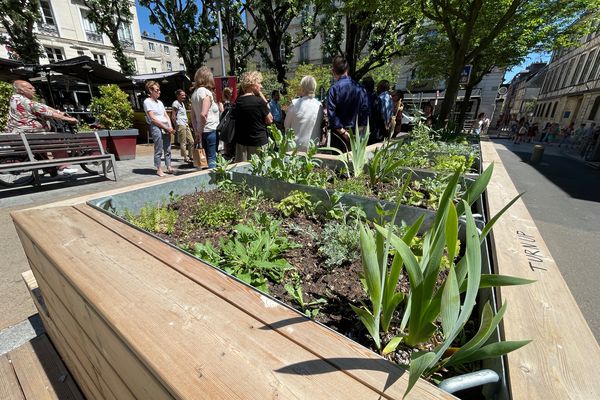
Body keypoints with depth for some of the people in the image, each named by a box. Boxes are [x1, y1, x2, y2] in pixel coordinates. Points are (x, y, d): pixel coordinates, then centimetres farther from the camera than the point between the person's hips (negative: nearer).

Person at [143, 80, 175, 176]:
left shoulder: (160, 102, 20)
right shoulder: (147, 102, -1)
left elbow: (166, 115, 17)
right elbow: (153, 118, -9)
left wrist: (170, 127, 0)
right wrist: (166, 128, -12)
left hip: (166, 127, 7)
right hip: (156, 127, -6)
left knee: (168, 149, 7)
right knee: (158, 150, -5)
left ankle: (169, 167, 14)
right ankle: (159, 169, 2)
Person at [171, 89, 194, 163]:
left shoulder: (182, 103, 19)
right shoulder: (175, 103, -8)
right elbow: (173, 117, -12)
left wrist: (187, 123, 15)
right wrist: (176, 126, -14)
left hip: (186, 125, 9)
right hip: (180, 125, -9)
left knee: (191, 141, 8)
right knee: (183, 143, -5)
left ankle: (190, 156, 17)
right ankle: (185, 158, 0)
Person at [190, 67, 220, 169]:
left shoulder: (195, 93, 12)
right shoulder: (207, 92, -12)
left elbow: (193, 115, 14)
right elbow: (203, 114, -22)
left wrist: (196, 131, 17)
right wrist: (200, 132, -12)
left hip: (202, 131, 8)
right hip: (211, 130, -8)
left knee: (205, 159, 15)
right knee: (212, 159, -1)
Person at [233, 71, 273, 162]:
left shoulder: (238, 101, 4)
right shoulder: (259, 101, -12)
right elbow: (270, 120, -4)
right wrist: (262, 97, 0)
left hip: (242, 142, 6)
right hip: (259, 142, -6)